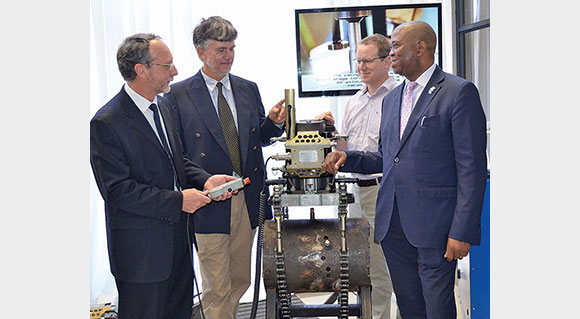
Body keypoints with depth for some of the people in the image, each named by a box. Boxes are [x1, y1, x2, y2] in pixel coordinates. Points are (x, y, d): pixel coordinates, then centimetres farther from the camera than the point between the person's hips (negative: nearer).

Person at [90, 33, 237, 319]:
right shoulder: (106, 123, -19)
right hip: (141, 250, -8)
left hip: (177, 238, 8)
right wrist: (177, 201, -22)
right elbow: (117, 189, -22)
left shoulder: (161, 106, 9)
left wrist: (205, 180, -3)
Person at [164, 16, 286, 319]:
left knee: (240, 280, 18)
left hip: (247, 200, 5)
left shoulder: (249, 89, 8)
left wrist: (273, 122, -5)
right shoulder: (178, 95, -5)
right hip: (209, 203, -5)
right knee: (217, 289, 4)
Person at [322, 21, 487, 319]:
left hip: (434, 225, -6)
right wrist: (347, 158, 4)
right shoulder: (392, 99, 17)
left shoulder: (459, 92, -7)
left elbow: (471, 168, -11)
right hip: (393, 224, 7)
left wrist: (462, 231, -16)